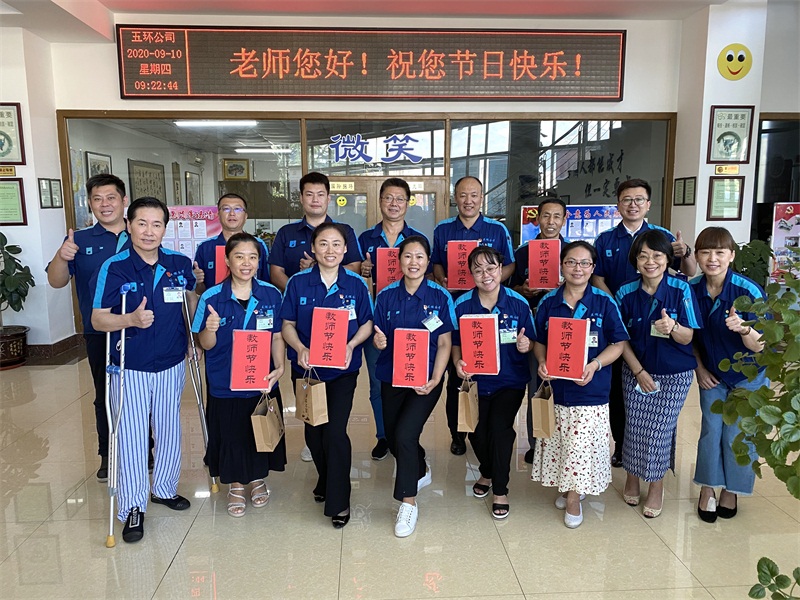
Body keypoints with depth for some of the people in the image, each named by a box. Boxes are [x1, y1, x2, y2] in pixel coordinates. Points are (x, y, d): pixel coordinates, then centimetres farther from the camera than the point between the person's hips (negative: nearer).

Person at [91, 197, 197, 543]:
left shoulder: (180, 264, -3)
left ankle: (165, 488, 37)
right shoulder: (113, 268, -13)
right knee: (132, 436, 3)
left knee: (169, 430, 16)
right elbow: (98, 320, -13)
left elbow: (190, 300, 16)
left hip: (171, 364, 3)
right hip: (130, 368, -3)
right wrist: (132, 319, -31)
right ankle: (132, 507, 20)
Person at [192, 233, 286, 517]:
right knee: (231, 434, 11)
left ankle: (258, 479, 41)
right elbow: (206, 345, -4)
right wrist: (211, 329, -26)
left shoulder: (271, 294, -5)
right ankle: (236, 485, 37)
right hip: (225, 384, -1)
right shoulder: (211, 298, -9)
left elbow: (277, 336, 1)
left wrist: (279, 367, -15)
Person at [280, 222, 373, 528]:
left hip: (343, 369, -2)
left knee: (335, 432, -8)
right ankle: (326, 479, 41)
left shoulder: (356, 284, -4)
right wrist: (300, 348, -18)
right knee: (313, 431, 13)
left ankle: (339, 501, 9)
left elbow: (367, 324, 2)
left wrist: (351, 345, -16)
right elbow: (287, 324, 1)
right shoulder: (298, 282, -3)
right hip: (306, 368, 2)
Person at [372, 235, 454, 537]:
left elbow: (444, 344, -5)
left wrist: (435, 379, -17)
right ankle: (421, 470, 47)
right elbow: (378, 338, 6)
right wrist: (378, 341, -19)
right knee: (393, 438, 13)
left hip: (426, 378, -3)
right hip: (391, 376, 4)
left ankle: (408, 502, 2)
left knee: (405, 434, -18)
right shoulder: (386, 296, 1)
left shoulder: (440, 296, -5)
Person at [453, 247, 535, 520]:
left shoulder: (518, 303, -8)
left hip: (510, 380, -2)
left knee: (500, 427, -14)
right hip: (475, 380, 2)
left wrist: (526, 345, -23)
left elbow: (530, 343, 0)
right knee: (476, 430, 6)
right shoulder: (462, 305, -6)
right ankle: (486, 473, 40)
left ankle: (500, 490, 9)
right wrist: (458, 362, -18)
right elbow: (455, 343, 1)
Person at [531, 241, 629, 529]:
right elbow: (538, 340, 10)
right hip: (556, 385, 3)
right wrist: (542, 362, -10)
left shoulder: (605, 303, -3)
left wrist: (595, 365, -18)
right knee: (558, 440, 10)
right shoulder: (548, 302, 3)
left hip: (590, 388, -2)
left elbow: (618, 343, -3)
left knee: (582, 443, -1)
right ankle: (567, 486, 33)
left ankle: (574, 496, 19)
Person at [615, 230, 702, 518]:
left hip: (675, 374, -1)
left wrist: (672, 327, -32)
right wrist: (639, 371, -8)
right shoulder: (626, 293, -5)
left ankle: (657, 485, 25)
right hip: (636, 370, 2)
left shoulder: (681, 290, -11)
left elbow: (687, 338, -10)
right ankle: (632, 477, 31)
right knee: (634, 427, 5)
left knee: (660, 429, 2)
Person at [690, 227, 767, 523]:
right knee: (711, 430, 5)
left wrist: (743, 328, -44)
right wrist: (699, 368, 0)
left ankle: (731, 490, 27)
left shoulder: (749, 291, -25)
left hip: (749, 376, -2)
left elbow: (760, 346, -24)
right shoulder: (692, 290, -15)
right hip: (712, 375, 2)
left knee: (737, 435, 3)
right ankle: (707, 489, 24)